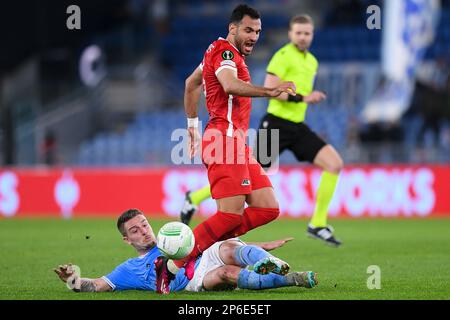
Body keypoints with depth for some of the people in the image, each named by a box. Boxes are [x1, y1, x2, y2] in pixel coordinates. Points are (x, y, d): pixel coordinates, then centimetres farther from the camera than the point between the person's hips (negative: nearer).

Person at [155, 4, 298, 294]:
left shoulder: (221, 52, 22)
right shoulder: (225, 52, -8)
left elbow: (191, 84, 35)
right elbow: (230, 86, -30)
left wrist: (193, 126, 37)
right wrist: (269, 91, -40)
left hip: (239, 145, 10)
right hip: (226, 137, -10)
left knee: (268, 209, 1)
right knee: (231, 215, -17)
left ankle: (204, 244, 0)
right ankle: (171, 266, -12)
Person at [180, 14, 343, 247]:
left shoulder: (312, 61, 16)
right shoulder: (284, 56, -11)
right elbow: (269, 89, -21)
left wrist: (312, 97, 10)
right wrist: (302, 98, -23)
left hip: (297, 127, 8)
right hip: (276, 124, -8)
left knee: (335, 164, -7)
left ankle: (318, 225, -3)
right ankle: (194, 198, 14)